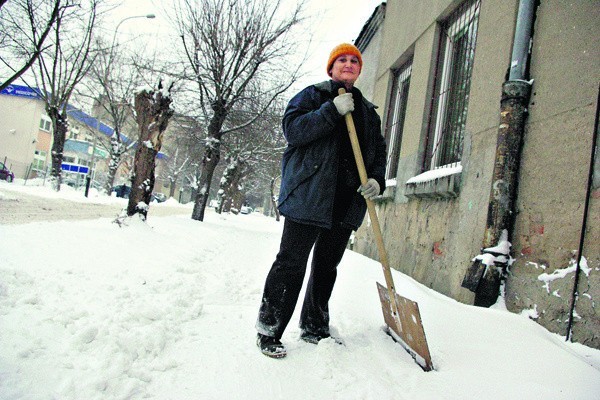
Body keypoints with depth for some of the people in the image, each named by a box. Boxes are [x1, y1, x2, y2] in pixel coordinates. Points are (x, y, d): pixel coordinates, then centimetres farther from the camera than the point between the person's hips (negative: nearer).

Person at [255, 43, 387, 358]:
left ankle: (314, 329, 27)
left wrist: (377, 180, 1)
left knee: (327, 266, 13)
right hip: (309, 194, -5)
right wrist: (332, 110, -16)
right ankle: (268, 331, 7)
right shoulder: (313, 95, 6)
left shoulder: (367, 111, 21)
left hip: (347, 202, 6)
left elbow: (378, 152, 21)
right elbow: (292, 129, -9)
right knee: (291, 263, -4)